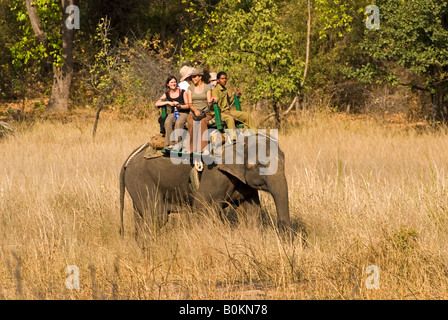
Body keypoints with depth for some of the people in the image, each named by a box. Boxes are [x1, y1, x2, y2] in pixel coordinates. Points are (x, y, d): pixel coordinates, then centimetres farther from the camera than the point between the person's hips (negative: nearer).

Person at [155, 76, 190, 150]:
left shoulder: (183, 92, 1)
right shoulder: (167, 94, 9)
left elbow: (188, 106, -1)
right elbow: (157, 104, 0)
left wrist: (179, 106, -21)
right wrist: (168, 102, -13)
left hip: (184, 113, -3)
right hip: (173, 113, 3)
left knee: (178, 123, -36)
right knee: (168, 122, -32)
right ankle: (170, 144, -32)